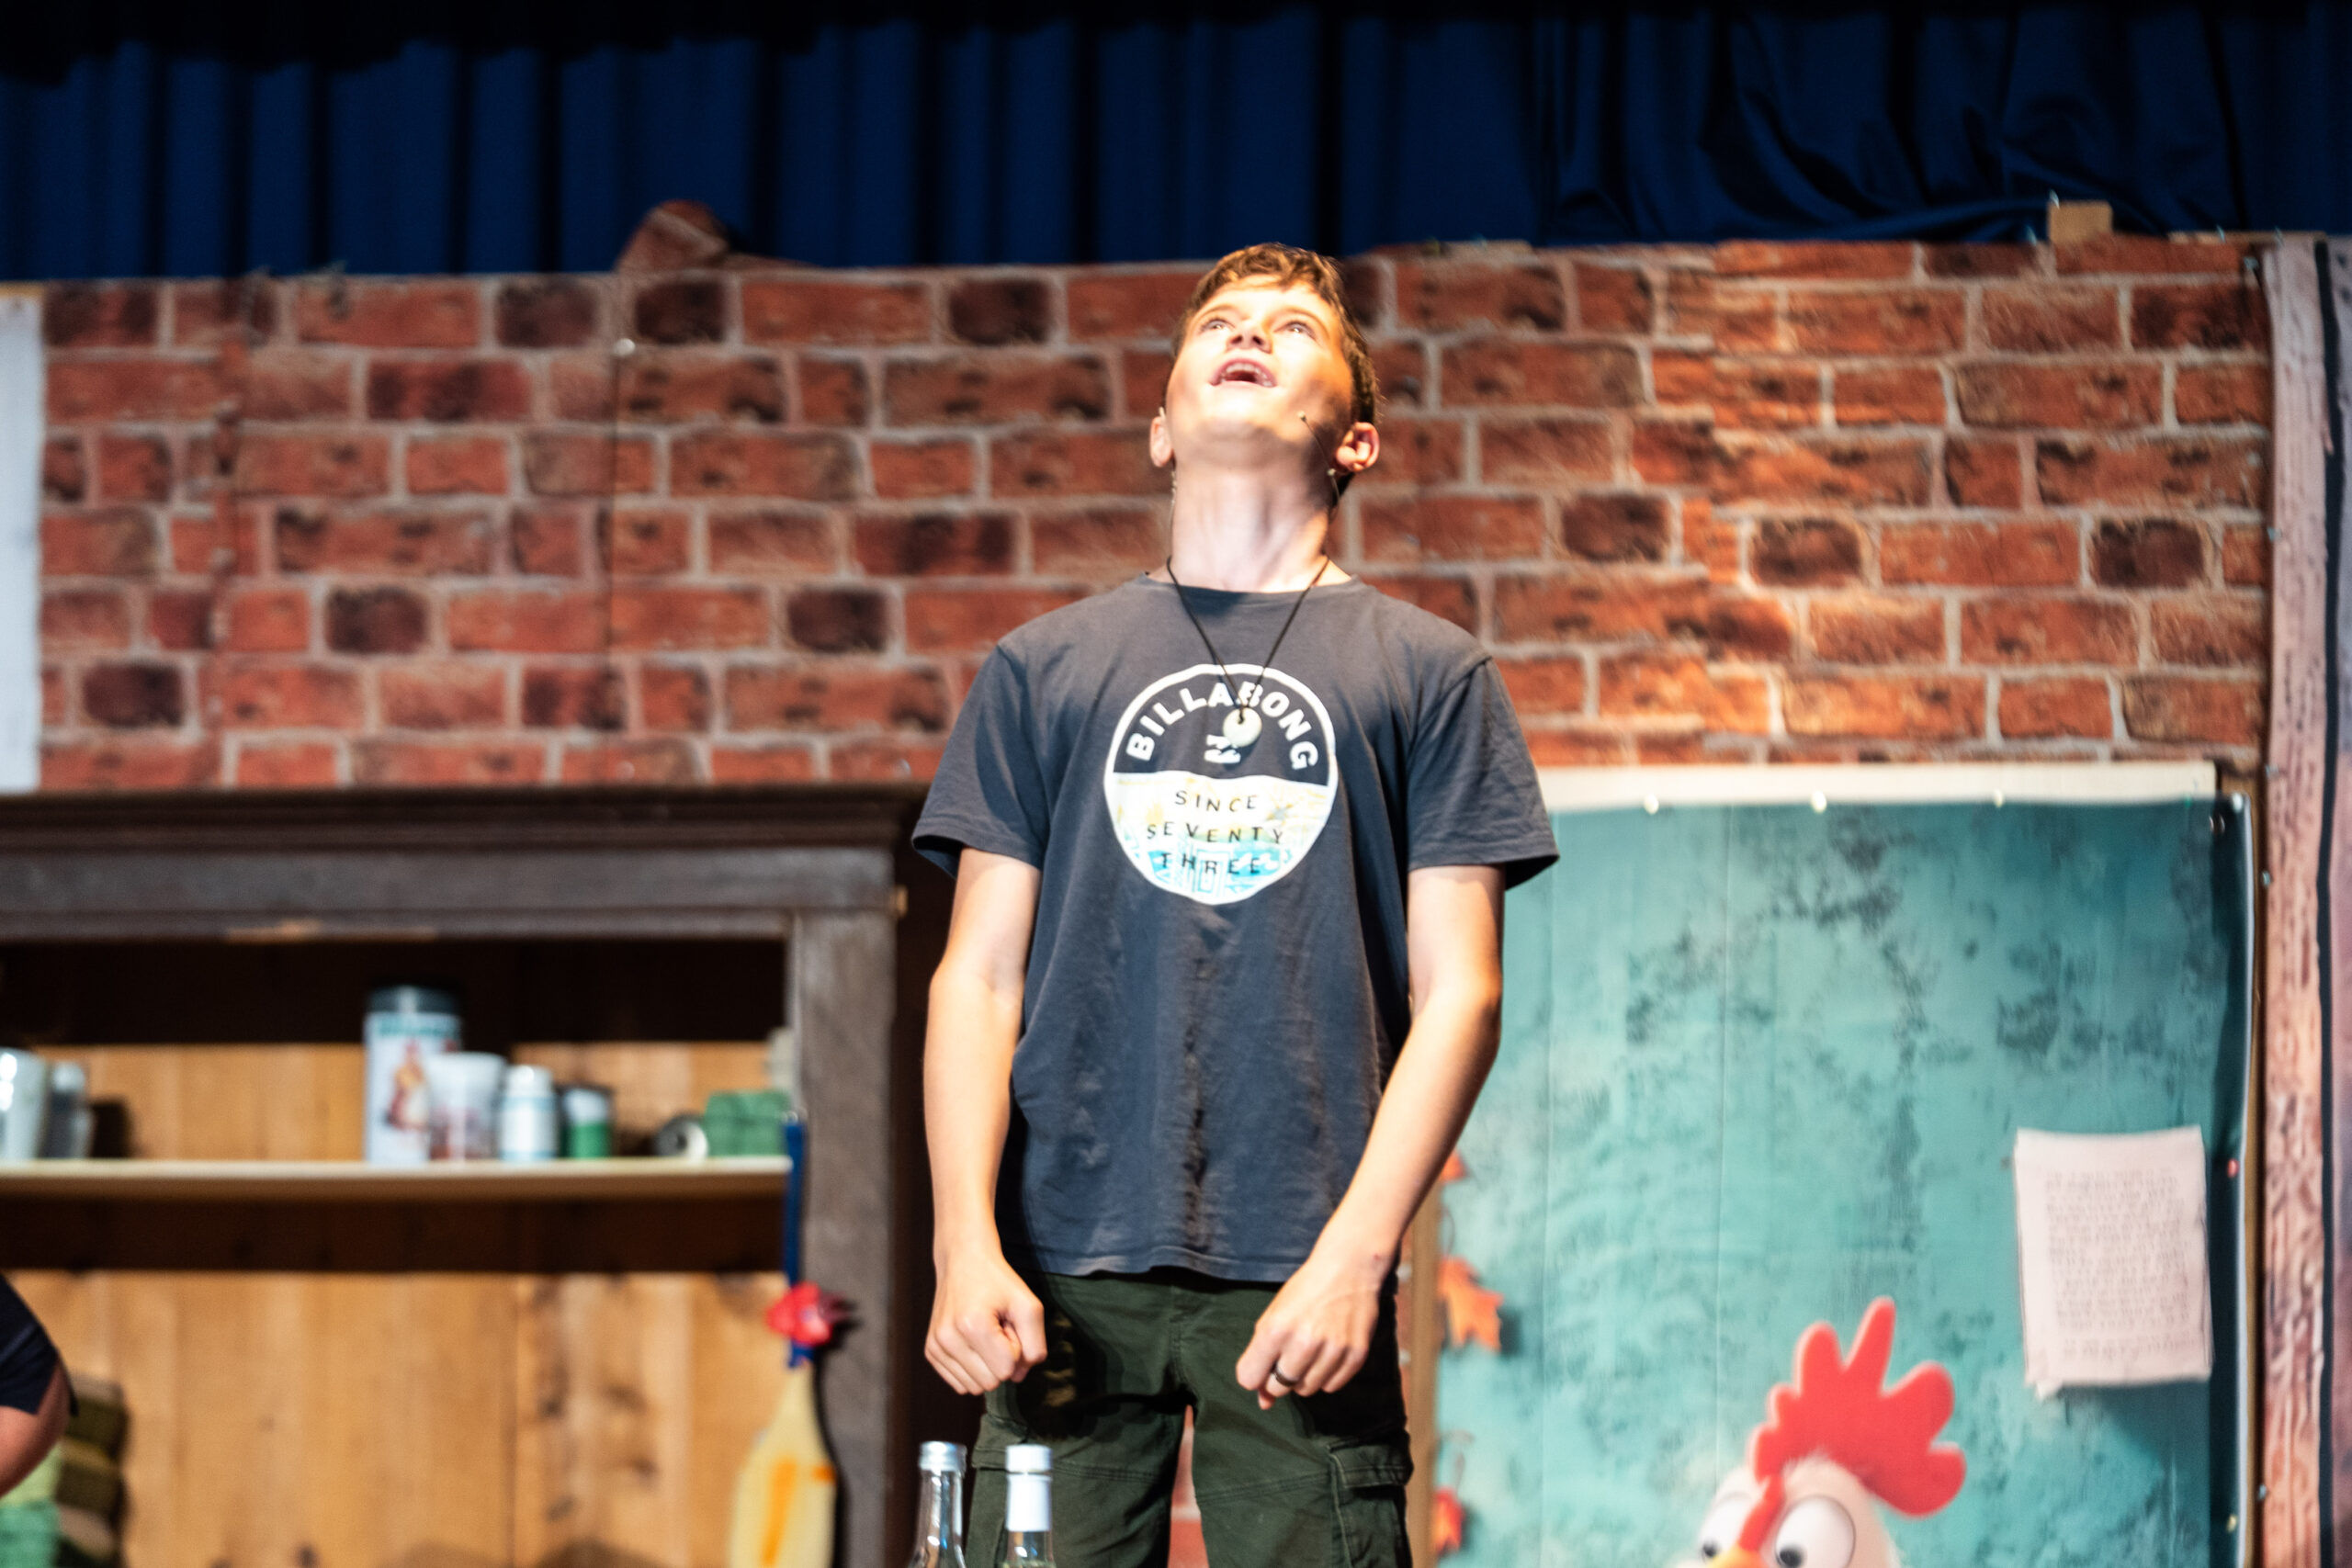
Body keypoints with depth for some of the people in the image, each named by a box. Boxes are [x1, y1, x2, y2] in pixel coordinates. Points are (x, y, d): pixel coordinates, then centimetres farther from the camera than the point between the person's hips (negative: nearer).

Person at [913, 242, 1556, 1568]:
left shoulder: (1429, 672, 11)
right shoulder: (1046, 667, 16)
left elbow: (1457, 992, 5)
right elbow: (980, 978, 11)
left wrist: (1354, 1257, -7)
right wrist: (965, 1244, -2)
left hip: (1303, 1275, -1)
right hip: (1069, 1267, 1)